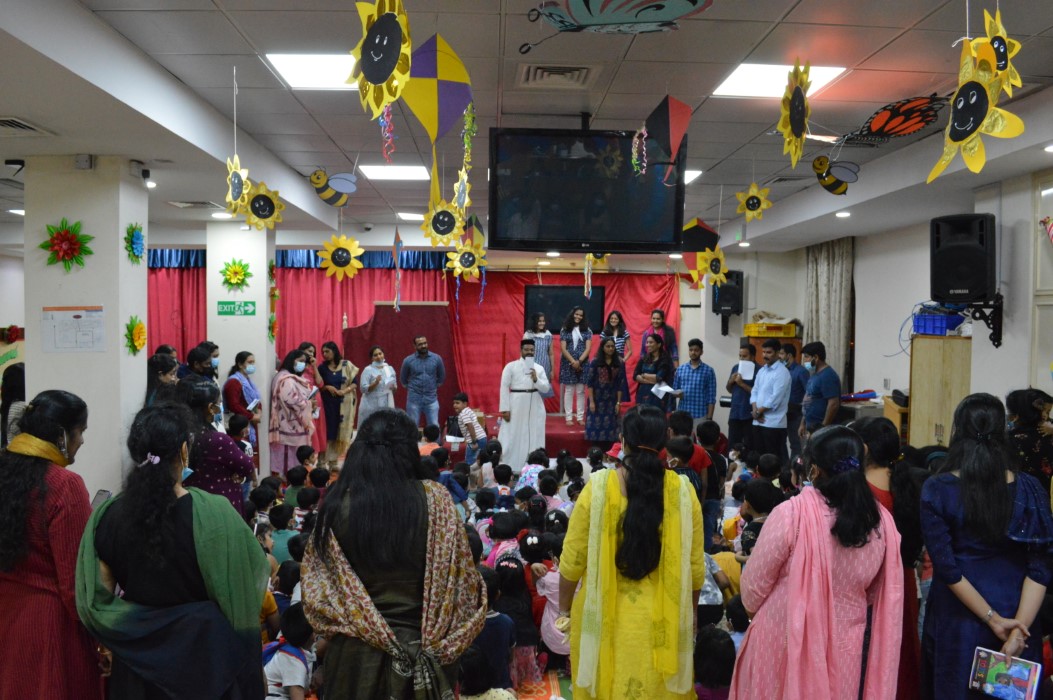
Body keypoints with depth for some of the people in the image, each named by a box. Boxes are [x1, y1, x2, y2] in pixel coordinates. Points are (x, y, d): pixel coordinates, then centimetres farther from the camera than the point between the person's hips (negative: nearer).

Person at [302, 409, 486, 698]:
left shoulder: (337, 503, -10)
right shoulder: (434, 498, -12)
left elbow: (315, 584, -1)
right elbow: (461, 576, -7)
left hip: (355, 652, 1)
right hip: (423, 651, 0)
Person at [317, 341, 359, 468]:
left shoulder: (346, 365, -2)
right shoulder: (322, 367, 3)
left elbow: (354, 382, -2)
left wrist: (345, 391, -17)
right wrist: (327, 387, -15)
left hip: (345, 402, -1)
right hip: (330, 402, 1)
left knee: (344, 429, 2)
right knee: (331, 429, -1)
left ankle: (342, 458, 9)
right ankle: (330, 459, 4)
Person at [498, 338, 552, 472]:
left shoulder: (539, 368, 8)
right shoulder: (511, 366, -1)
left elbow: (546, 388, 5)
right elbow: (504, 387, -4)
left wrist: (536, 380, -14)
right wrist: (505, 409, -9)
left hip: (535, 407, 3)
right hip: (516, 405, -3)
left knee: (534, 437, 9)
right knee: (512, 437, 0)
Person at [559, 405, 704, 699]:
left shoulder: (598, 487, -12)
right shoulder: (683, 491, -8)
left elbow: (573, 559, -6)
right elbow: (695, 567, 0)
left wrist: (564, 609, 8)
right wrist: (689, 613, 16)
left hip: (604, 616, -1)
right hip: (663, 620, 1)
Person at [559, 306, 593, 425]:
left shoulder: (587, 330, 6)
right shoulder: (565, 330, 3)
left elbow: (588, 348, -1)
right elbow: (563, 349, -3)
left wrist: (579, 361, -13)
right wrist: (573, 362, -14)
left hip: (582, 363, 1)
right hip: (568, 363, -1)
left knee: (581, 391, 3)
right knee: (569, 391, 0)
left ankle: (580, 417, 8)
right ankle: (569, 417, 4)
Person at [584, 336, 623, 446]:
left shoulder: (619, 363, 2)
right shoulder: (595, 362, -3)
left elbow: (620, 384, 2)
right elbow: (589, 383, -4)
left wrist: (618, 402, -2)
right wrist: (591, 401, -10)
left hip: (612, 400, 2)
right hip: (597, 399, -2)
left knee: (610, 428, 3)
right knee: (596, 428, -1)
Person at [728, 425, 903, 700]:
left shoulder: (790, 514, -21)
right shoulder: (881, 521, -8)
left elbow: (754, 585, -9)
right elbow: (877, 595, 6)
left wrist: (756, 610, 12)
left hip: (786, 644, -3)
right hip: (845, 648, 4)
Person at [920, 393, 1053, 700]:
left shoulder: (937, 490, -14)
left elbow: (946, 567, -15)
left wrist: (991, 618, -9)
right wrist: (1018, 629, -12)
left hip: (959, 619, -2)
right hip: (1016, 616, 2)